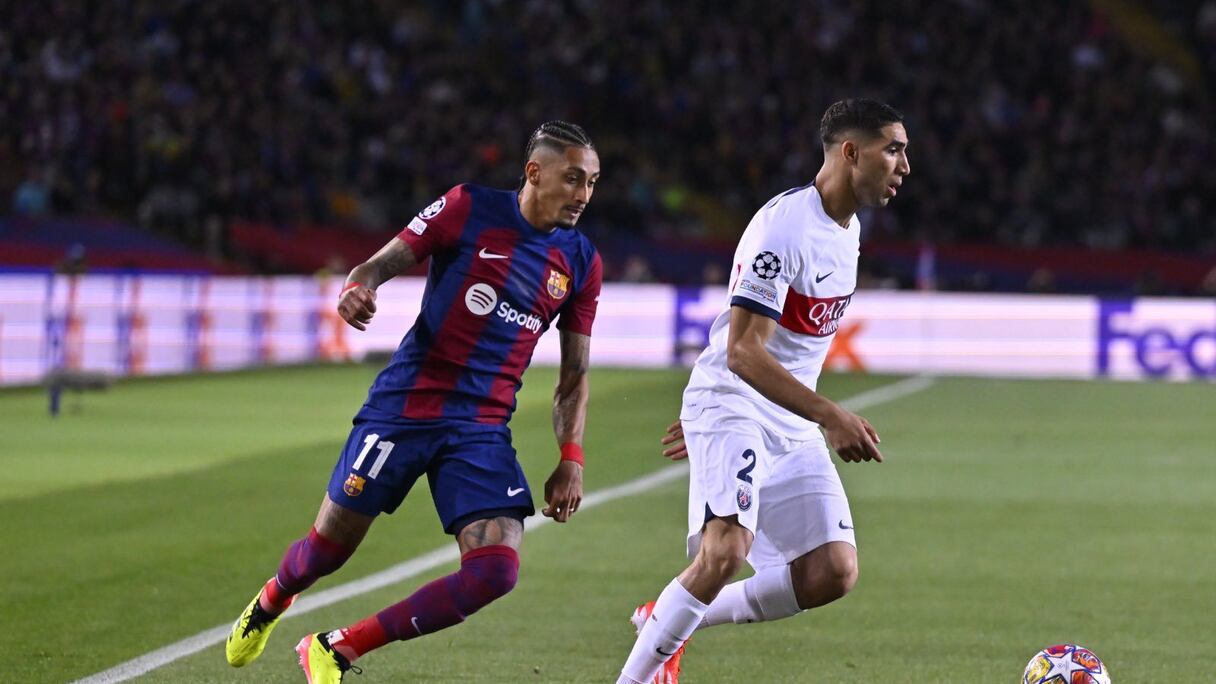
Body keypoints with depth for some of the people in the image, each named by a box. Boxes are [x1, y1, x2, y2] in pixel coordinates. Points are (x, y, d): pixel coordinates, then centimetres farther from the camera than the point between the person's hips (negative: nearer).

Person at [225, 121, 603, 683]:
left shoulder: (581, 263, 7)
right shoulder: (469, 209, -4)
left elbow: (574, 377, 14)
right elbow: (383, 263, -4)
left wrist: (571, 459, 4)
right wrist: (357, 287, -27)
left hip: (483, 430, 3)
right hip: (406, 403, -3)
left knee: (496, 569, -16)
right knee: (328, 547, 4)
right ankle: (269, 603, 43)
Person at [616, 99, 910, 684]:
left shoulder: (847, 228, 11)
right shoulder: (785, 227, -18)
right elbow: (743, 352, -24)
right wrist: (832, 416, -30)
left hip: (792, 424, 8)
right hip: (732, 405, -8)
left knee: (833, 574, -3)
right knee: (727, 548, -28)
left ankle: (667, 622, 13)